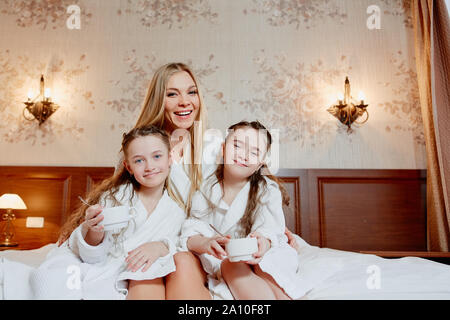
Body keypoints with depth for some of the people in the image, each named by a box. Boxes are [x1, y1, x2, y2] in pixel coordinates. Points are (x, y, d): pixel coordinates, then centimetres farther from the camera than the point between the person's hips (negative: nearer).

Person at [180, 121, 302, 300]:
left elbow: (271, 231, -20)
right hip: (218, 258, 1)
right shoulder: (205, 189, -4)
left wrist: (264, 241, -46)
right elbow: (190, 233, -12)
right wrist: (206, 243, -37)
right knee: (231, 263, -33)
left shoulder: (268, 190, -5)